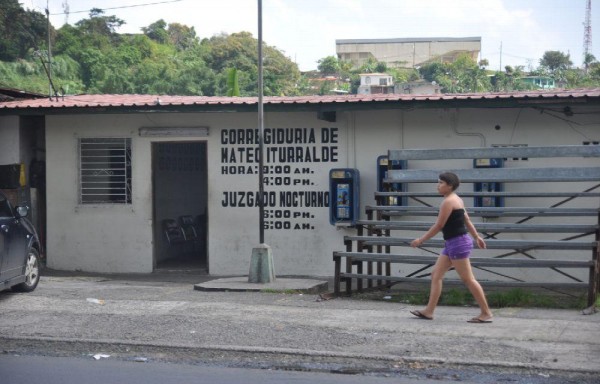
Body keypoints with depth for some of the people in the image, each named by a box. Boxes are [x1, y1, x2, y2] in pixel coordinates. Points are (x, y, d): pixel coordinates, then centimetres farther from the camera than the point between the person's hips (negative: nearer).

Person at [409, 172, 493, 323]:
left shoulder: (448, 202, -16)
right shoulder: (457, 200, 14)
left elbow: (438, 226, -16)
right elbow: (467, 220, 20)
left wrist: (421, 240, -10)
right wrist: (477, 237, 27)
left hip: (458, 243, -11)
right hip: (451, 244, 11)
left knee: (468, 279, -6)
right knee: (436, 275, 10)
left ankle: (486, 313, -1)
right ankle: (429, 311, 11)